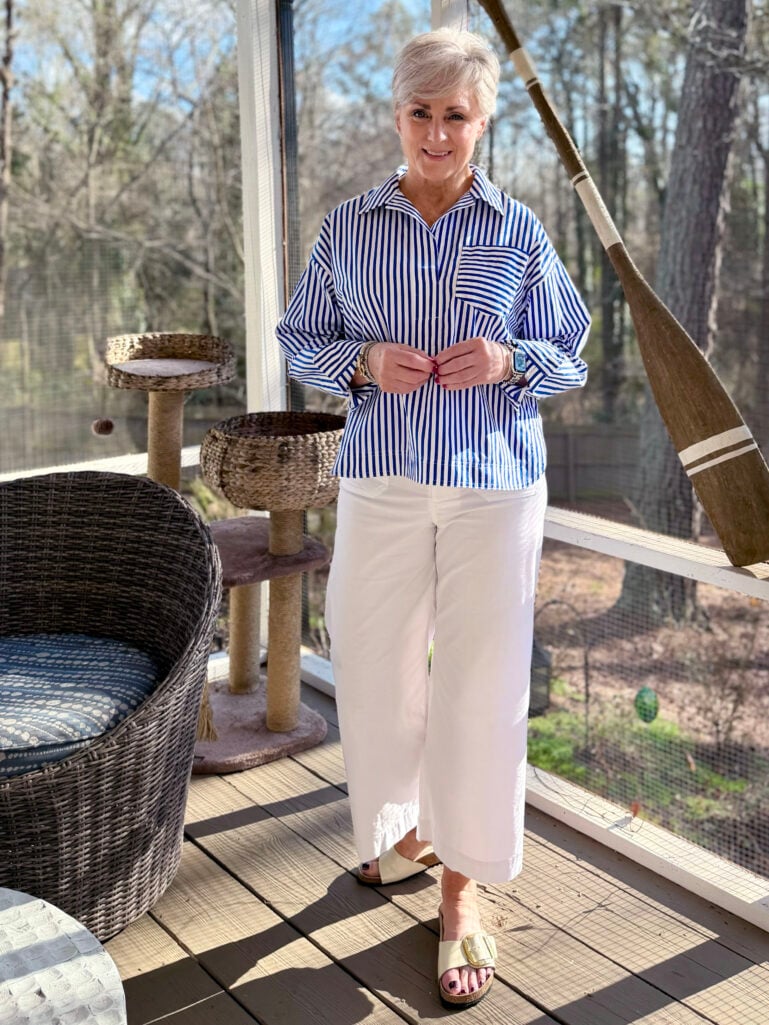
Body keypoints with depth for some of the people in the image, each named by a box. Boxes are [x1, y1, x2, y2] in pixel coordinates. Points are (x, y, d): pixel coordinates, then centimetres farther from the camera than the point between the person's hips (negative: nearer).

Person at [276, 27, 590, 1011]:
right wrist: (363, 360, -11)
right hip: (381, 481, 2)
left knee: (481, 685, 1)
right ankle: (402, 828, 37)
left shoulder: (519, 231, 3)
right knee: (373, 671, 8)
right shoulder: (348, 228, 5)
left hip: (495, 486, -1)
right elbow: (300, 341, 10)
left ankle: (462, 893, 17)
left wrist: (510, 360, -15)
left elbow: (567, 358, 7)